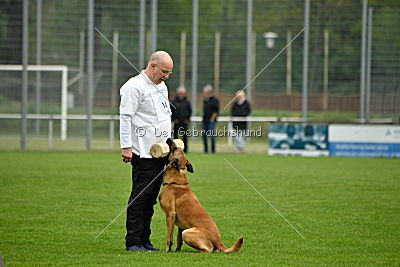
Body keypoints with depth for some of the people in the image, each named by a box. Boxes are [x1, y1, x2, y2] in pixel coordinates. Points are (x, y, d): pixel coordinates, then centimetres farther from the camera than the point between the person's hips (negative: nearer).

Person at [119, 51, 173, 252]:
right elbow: (125, 118, -14)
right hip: (143, 152, -8)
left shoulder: (162, 87, 19)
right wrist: (126, 147, -19)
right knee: (140, 196, -9)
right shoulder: (134, 86, -9)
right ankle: (133, 242, -5)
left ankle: (144, 240, 11)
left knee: (151, 198, 8)